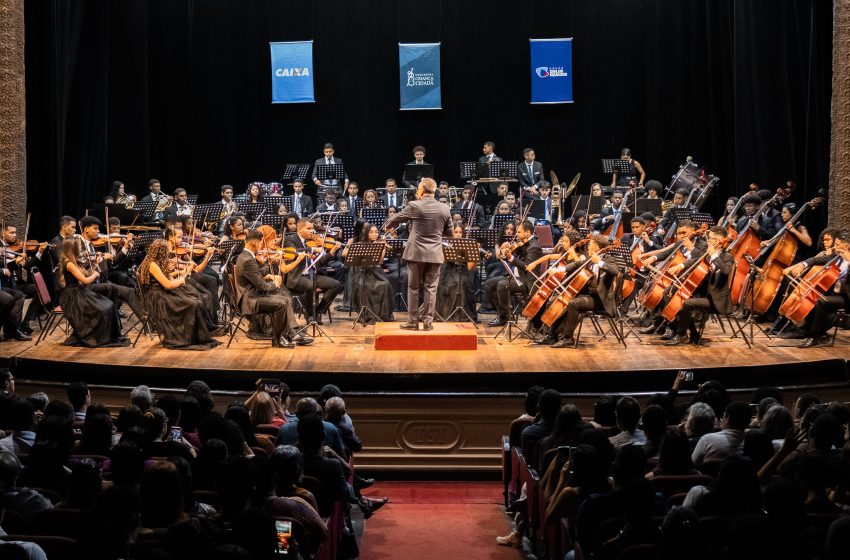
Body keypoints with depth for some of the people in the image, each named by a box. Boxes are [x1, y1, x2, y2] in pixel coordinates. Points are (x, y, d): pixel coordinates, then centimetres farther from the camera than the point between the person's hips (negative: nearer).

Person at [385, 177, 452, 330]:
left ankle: (413, 321, 9)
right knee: (431, 288, 7)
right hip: (435, 254, 2)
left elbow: (395, 219, 6)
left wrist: (387, 225, 27)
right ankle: (428, 321, 8)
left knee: (413, 288, 7)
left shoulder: (414, 206, -9)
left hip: (416, 253, -2)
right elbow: (449, 232, 11)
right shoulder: (445, 209, 0)